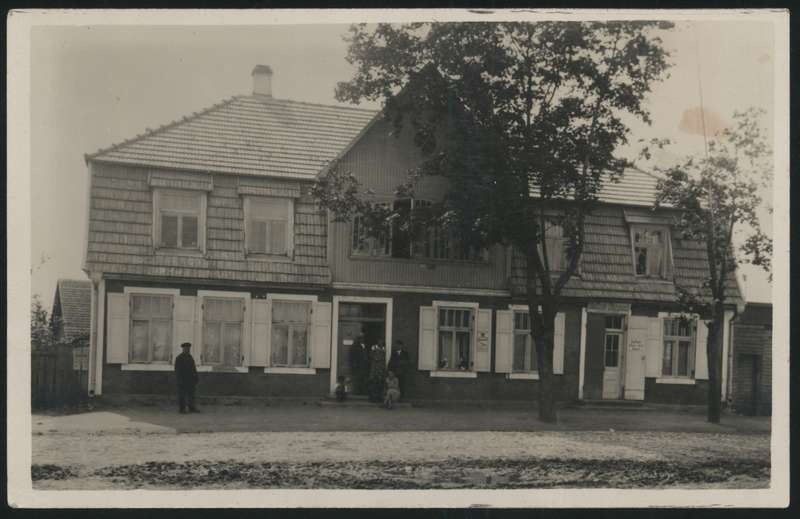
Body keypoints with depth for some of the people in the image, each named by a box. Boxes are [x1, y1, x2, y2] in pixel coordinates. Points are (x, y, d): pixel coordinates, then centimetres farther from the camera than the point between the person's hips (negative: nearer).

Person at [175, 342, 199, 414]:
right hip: (182, 380, -6)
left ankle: (191, 408, 10)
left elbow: (194, 369, 14)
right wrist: (180, 380, -17)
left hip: (190, 380, 6)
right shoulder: (179, 358, -5)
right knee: (182, 395, 0)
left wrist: (195, 378, 9)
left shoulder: (190, 357, 14)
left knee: (191, 394, 6)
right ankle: (182, 409, 5)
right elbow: (177, 370, -11)